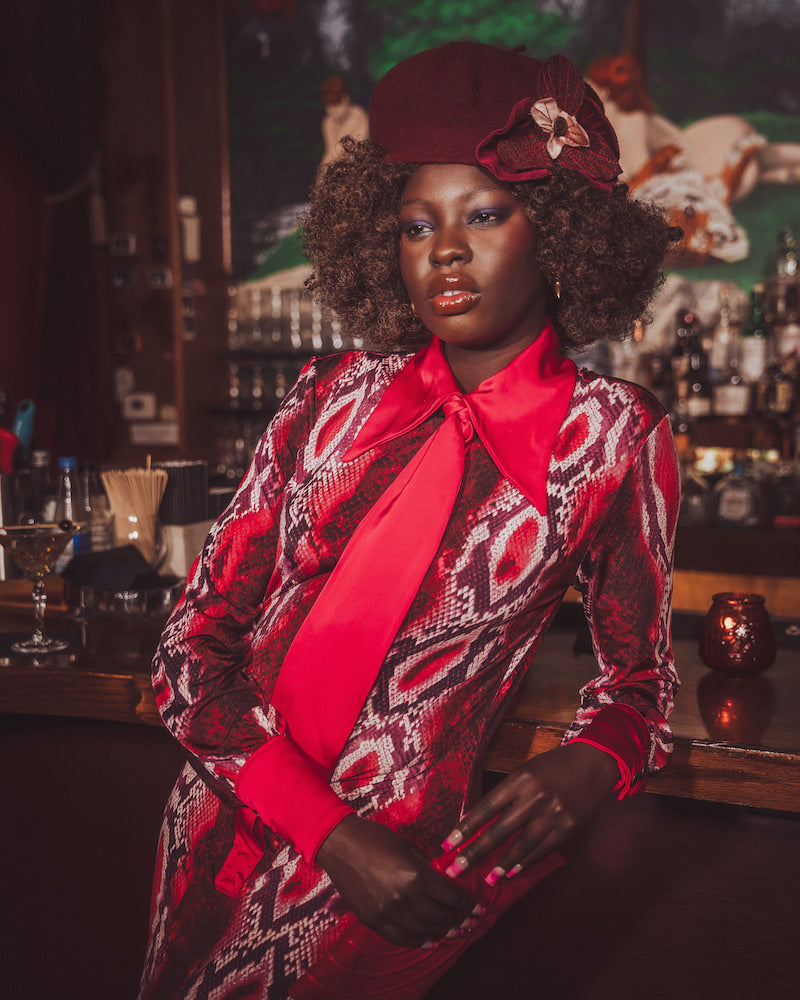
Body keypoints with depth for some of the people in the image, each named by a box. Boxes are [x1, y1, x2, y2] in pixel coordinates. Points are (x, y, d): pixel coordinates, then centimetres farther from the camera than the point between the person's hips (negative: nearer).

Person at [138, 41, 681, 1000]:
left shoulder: (612, 434, -8)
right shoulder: (335, 397, -4)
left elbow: (638, 678, 3)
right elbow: (193, 643, -5)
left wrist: (584, 768, -20)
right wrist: (330, 831, -16)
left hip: (394, 883, -3)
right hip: (222, 841, 3)